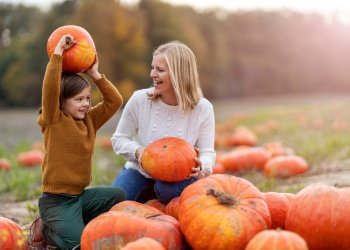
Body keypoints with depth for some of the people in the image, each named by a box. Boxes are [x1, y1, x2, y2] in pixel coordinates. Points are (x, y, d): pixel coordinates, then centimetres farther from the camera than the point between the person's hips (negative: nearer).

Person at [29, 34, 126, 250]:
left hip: (80, 194, 7)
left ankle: (74, 224, 4)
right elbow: (50, 89, -24)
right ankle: (46, 230, 9)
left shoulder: (89, 120, 8)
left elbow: (115, 101, 5)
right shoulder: (54, 120, -9)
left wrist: (96, 75, 1)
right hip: (56, 200, -7)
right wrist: (58, 54, -23)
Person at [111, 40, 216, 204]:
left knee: (169, 189, -37)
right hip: (139, 172, 2)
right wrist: (137, 151, -23)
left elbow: (207, 153, -8)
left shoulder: (202, 108, -13)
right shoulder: (139, 99, -12)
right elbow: (118, 139, -1)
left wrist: (200, 166, -33)